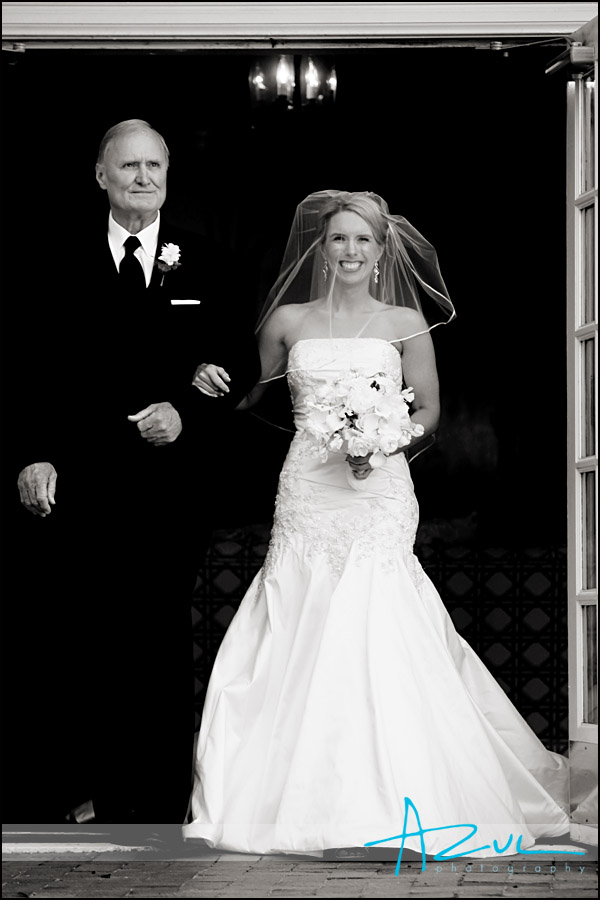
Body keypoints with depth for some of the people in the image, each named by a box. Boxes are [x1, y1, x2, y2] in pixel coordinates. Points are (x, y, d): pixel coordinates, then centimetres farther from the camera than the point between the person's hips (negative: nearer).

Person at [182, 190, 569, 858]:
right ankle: (314, 799, 2)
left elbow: (429, 412, 7)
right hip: (305, 495, 2)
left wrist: (382, 445, -11)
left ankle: (373, 804, -8)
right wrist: (215, 382, 0)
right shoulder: (288, 320, 12)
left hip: (377, 496, -2)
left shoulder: (405, 322, 7)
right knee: (301, 641, -4)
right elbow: (253, 395, 21)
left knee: (369, 636, -11)